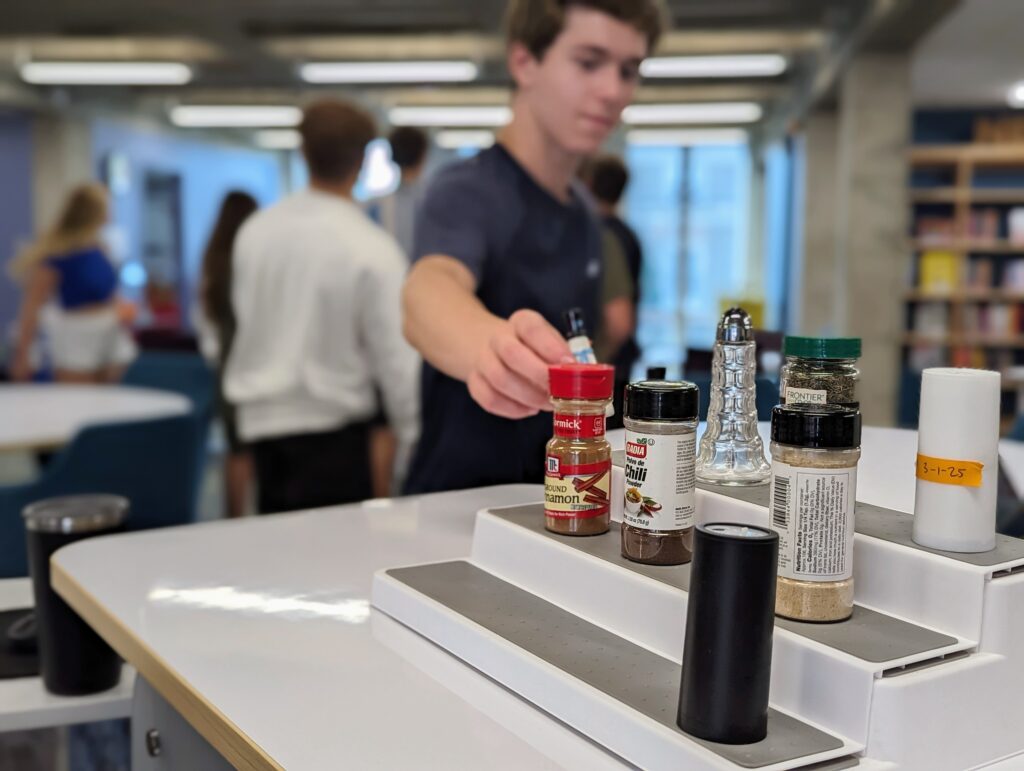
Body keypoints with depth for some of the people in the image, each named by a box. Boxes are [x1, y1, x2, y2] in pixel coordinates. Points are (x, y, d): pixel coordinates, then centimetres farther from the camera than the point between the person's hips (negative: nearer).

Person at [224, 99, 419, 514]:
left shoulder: (254, 230, 1)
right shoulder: (373, 250, -15)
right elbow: (395, 356, -12)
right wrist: (412, 438, -3)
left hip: (259, 418, 6)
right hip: (329, 423, -6)